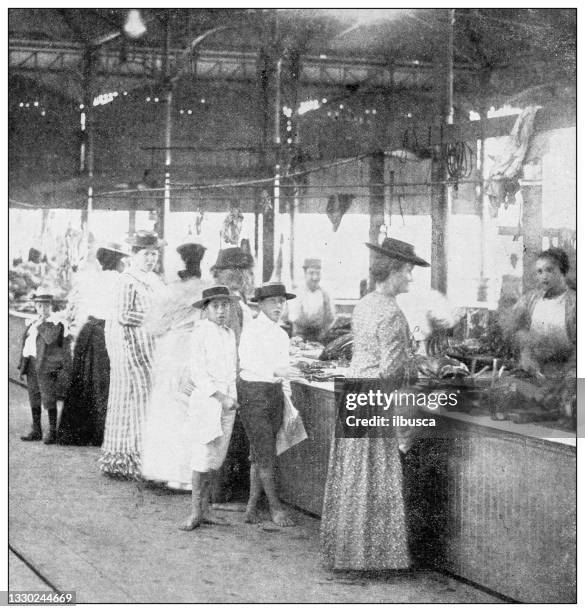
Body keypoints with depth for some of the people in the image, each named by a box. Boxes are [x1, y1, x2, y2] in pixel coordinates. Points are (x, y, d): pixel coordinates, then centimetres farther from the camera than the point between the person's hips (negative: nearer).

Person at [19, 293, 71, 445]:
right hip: (32, 364, 7)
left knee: (48, 399, -8)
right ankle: (36, 431, 15)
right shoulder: (34, 323, 16)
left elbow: (50, 338, -24)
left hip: (47, 366, -7)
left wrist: (41, 324, -16)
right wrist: (23, 365, 16)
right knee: (34, 397, 9)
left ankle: (53, 432, -3)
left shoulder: (56, 322, -6)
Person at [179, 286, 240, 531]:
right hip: (206, 399, -6)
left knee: (216, 456, 6)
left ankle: (204, 507, 15)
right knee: (203, 455, -6)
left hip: (228, 399, 6)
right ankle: (196, 512, 0)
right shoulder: (200, 334, -8)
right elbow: (198, 373, -12)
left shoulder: (230, 334, 12)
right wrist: (221, 398, -17)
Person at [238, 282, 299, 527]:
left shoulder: (281, 335, 14)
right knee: (265, 452, -7)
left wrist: (287, 402, 16)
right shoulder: (252, 329, -9)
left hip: (275, 392, 7)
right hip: (252, 391, -7)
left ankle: (252, 506, 11)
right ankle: (275, 507, 0)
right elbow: (247, 362, -21)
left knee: (259, 453, 7)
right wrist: (276, 371, -32)